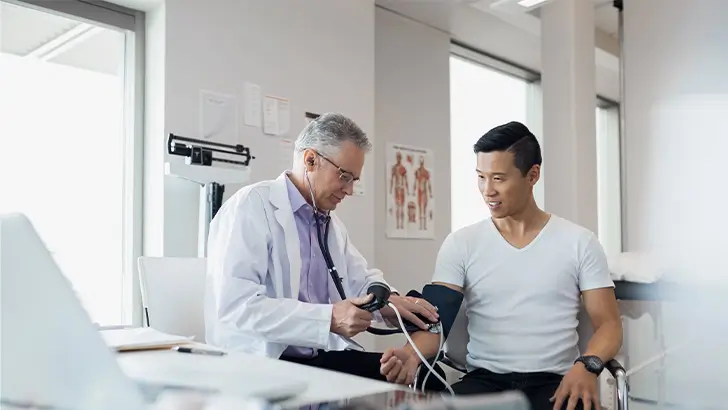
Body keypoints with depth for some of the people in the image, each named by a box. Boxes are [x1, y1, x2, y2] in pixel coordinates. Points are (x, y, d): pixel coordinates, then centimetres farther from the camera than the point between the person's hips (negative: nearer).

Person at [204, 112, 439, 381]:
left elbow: (362, 281, 24)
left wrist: (388, 300, -1)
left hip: (325, 357, 8)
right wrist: (328, 319, -25)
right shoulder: (250, 206, -10)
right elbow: (235, 304, -21)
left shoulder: (332, 224, 17)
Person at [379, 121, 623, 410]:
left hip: (555, 383, 1)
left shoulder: (579, 242, 4)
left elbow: (608, 323, 4)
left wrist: (587, 365, -18)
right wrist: (413, 353, -26)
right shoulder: (460, 244, 4)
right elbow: (436, 319, -4)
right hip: (484, 380, 0)